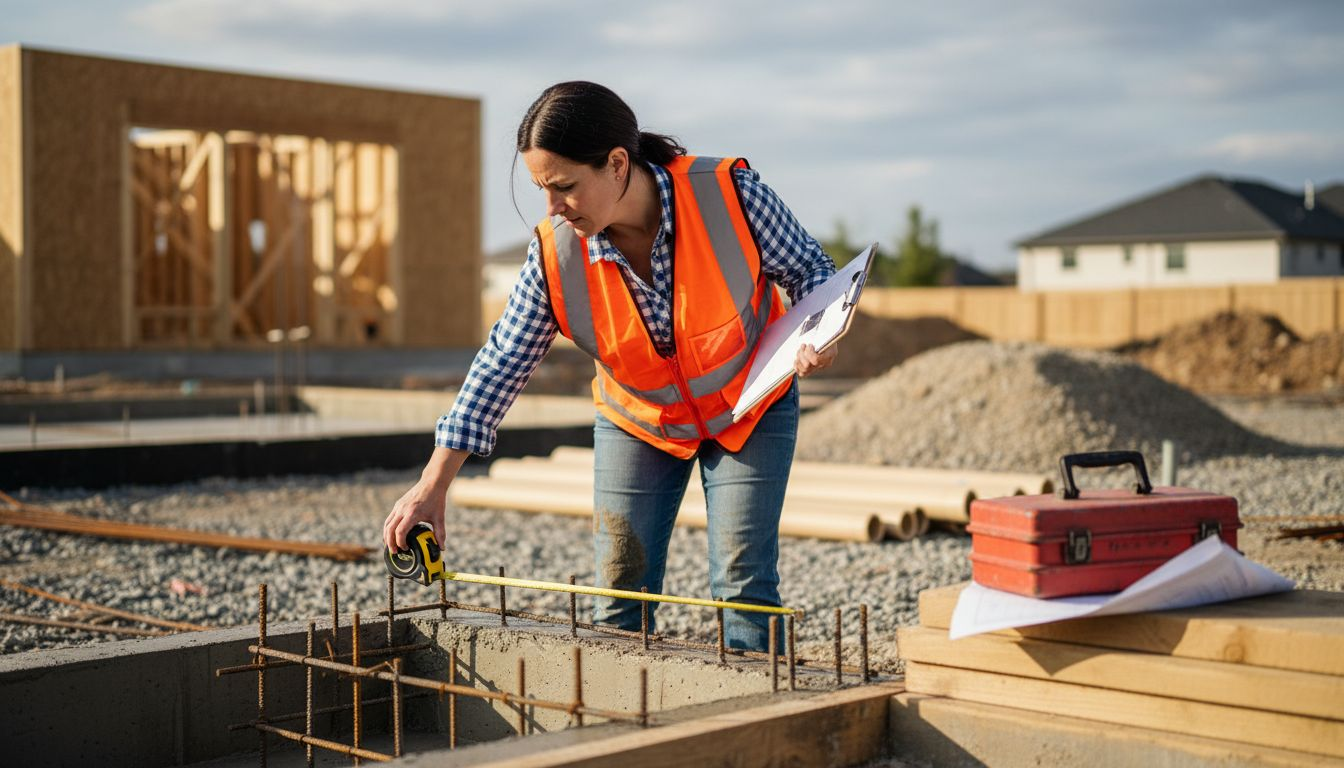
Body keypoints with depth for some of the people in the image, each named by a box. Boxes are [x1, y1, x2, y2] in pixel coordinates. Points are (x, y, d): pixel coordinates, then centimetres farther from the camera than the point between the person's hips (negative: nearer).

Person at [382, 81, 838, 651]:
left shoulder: (731, 196, -29)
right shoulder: (554, 256, -23)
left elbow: (808, 267, -11)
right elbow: (501, 365, -17)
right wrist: (433, 487, -20)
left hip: (749, 410, -2)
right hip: (637, 422, 2)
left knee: (744, 583, -6)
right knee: (620, 588, 0)